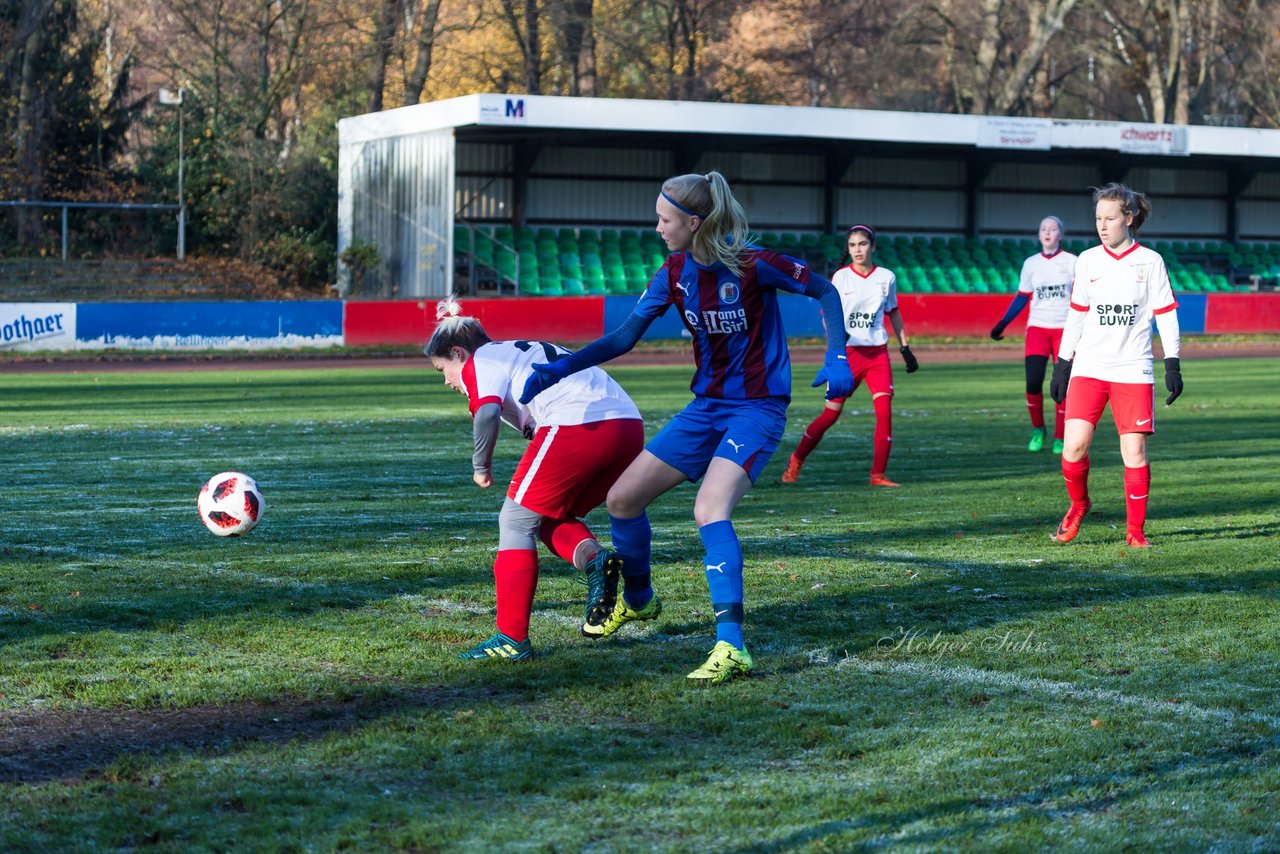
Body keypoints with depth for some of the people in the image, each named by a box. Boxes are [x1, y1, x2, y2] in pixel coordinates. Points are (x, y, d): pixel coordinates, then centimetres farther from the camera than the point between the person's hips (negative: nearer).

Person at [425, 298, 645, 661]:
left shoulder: (479, 361, 9)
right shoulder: (527, 351, 34)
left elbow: (487, 413, -11)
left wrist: (481, 466, 3)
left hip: (576, 425, -8)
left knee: (516, 521, 5)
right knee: (552, 517, 23)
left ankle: (512, 637, 2)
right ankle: (592, 558, -8)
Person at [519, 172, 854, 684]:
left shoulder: (751, 265, -17)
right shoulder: (674, 273, 0)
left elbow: (824, 292, -6)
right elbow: (624, 337, 4)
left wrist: (837, 357, -18)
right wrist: (560, 369, -5)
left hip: (757, 409, -7)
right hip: (706, 407, 7)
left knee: (709, 511, -29)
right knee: (622, 497, 3)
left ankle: (731, 648, -30)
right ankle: (637, 599, 31)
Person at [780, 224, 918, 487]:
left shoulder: (887, 277, 4)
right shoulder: (841, 277, -3)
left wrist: (905, 347, 13)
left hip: (878, 353, 2)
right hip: (848, 352, -2)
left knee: (885, 411, -11)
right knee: (831, 413, 2)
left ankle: (878, 475, -3)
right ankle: (796, 461, 21)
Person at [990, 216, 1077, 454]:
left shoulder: (1072, 262, 1)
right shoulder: (1031, 263, 8)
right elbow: (1022, 298, 14)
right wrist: (1002, 324, 6)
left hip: (1065, 329, -1)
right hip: (1037, 328, 1)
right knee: (1033, 383, -10)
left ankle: (1060, 438, 9)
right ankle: (1037, 429, 14)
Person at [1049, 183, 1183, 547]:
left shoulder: (1150, 262, 1)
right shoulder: (1087, 260, 7)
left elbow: (1166, 315, 3)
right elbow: (1076, 315, 12)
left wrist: (1172, 365, -4)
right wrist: (1061, 365, 10)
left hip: (1133, 370, -2)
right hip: (1088, 367, 2)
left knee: (1134, 452, -4)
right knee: (1073, 447, -10)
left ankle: (1135, 530, 9)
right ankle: (1078, 505, 18)